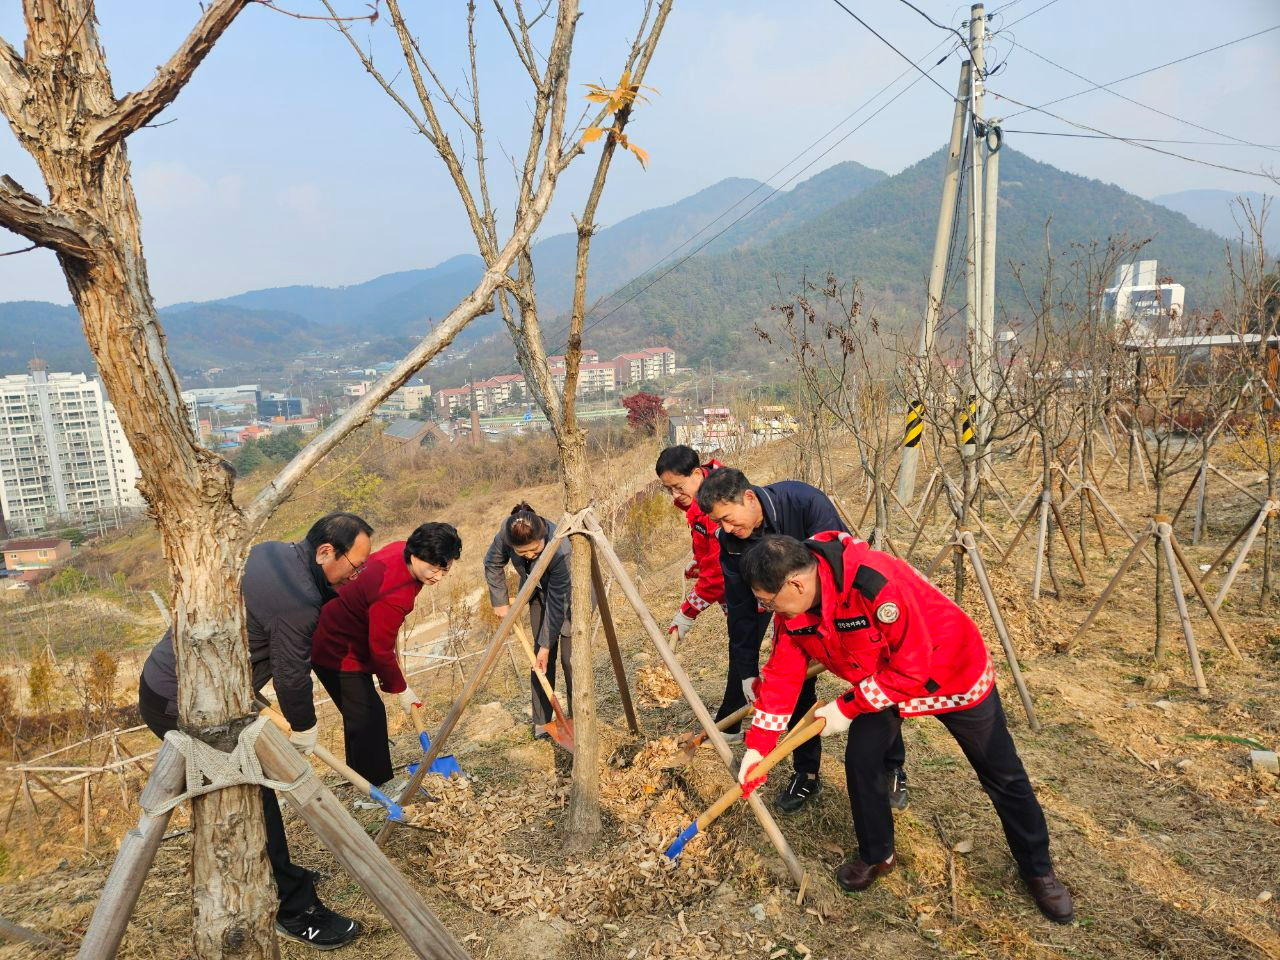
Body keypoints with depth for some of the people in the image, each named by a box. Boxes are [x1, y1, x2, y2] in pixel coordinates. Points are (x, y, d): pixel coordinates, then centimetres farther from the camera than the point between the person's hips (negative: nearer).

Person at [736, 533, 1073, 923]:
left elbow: (911, 670, -34)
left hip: (953, 674, -5)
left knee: (1003, 777, 10)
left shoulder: (877, 584, -43)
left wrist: (847, 708, -25)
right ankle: (876, 855, 21)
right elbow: (782, 673, -10)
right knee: (860, 759, -4)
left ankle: (1038, 869, 34)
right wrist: (757, 746, -13)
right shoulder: (793, 606, -20)